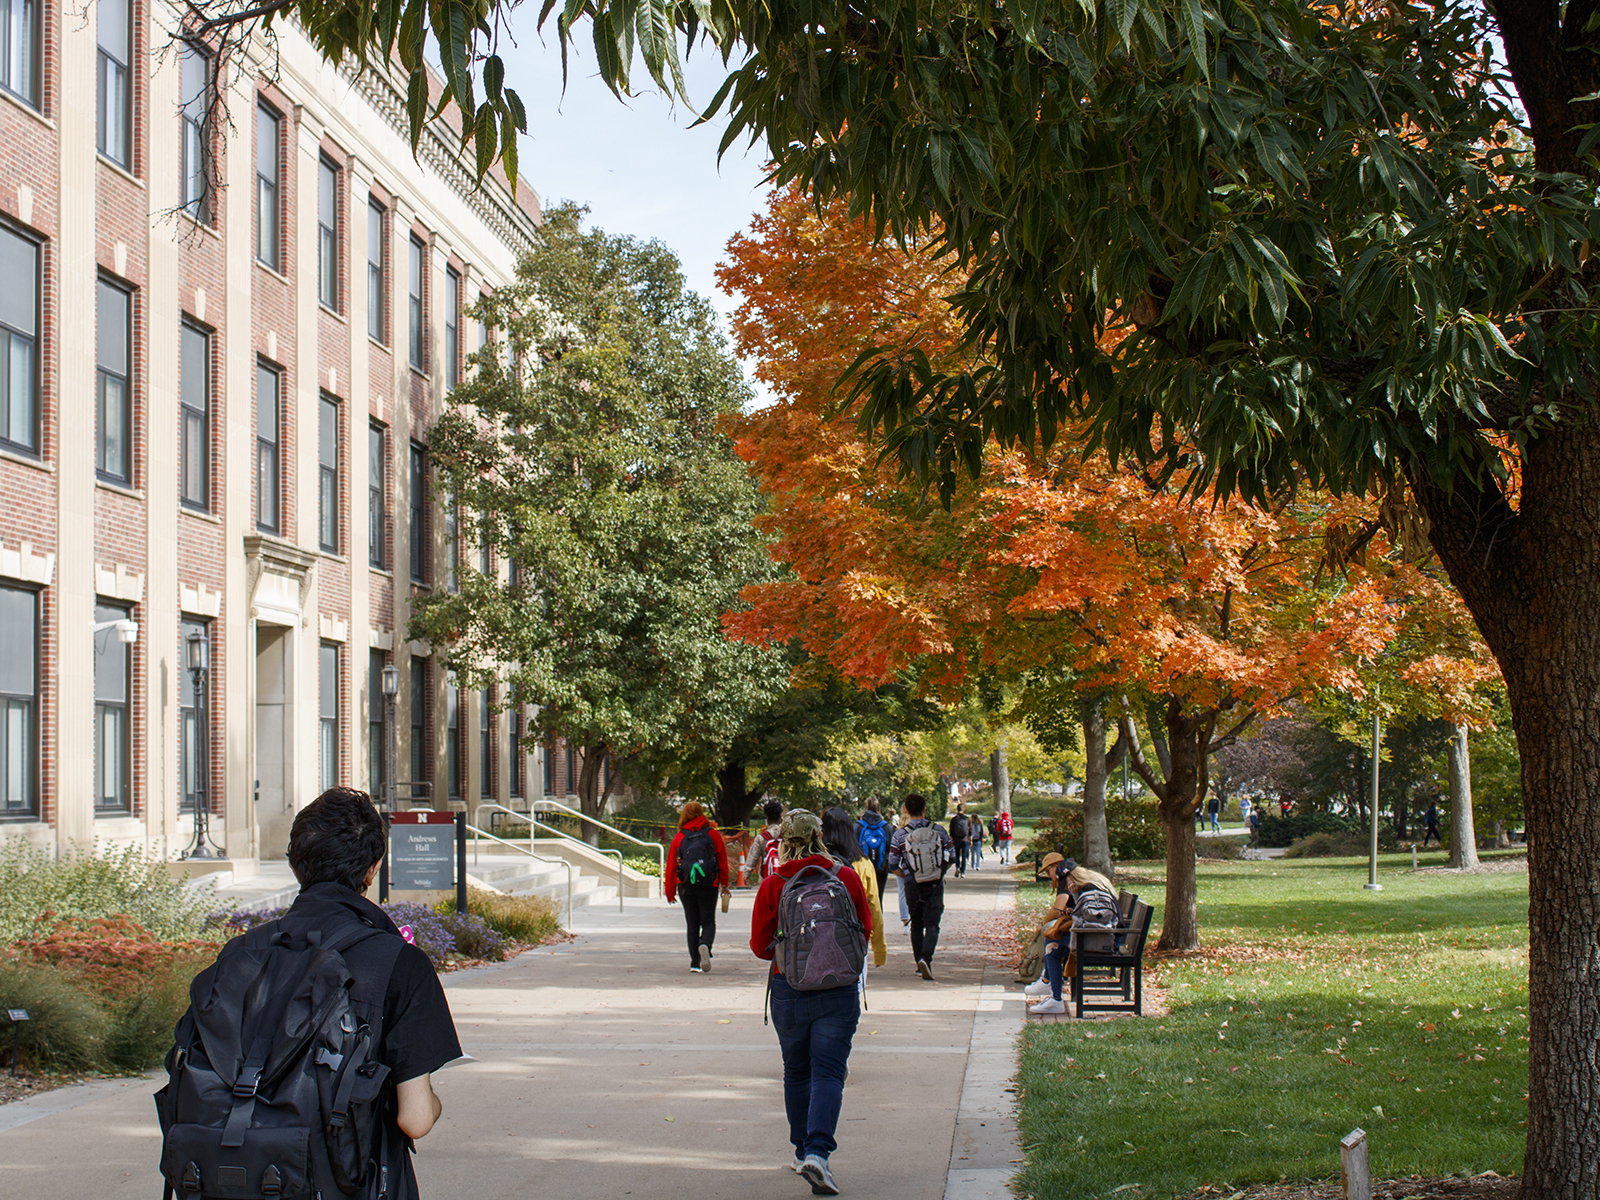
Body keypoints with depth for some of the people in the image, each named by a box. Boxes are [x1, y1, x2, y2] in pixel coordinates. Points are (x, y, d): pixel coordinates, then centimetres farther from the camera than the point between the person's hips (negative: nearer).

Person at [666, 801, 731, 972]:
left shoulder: (679, 837, 2)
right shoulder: (712, 834, -1)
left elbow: (671, 866, 3)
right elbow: (723, 860, 3)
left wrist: (670, 892, 11)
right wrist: (724, 884, 16)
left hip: (686, 887, 1)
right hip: (709, 886, -1)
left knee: (692, 925, 10)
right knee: (708, 922, 6)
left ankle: (695, 963, 5)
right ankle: (705, 945, -25)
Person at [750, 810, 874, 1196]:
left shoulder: (772, 886, -8)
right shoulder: (847, 878, -4)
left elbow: (760, 946, -1)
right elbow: (864, 931, 8)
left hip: (789, 987, 0)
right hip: (839, 989, 0)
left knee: (796, 1073, 17)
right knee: (829, 1073, -2)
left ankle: (803, 1150, 25)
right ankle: (818, 1152, -19)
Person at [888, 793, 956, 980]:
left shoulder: (900, 834, -5)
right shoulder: (938, 831, -2)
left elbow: (893, 865, -4)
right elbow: (951, 857, 2)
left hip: (912, 885, 0)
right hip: (935, 884, 0)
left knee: (916, 925, 15)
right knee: (932, 924, -2)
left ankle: (920, 963, 19)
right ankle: (926, 958, -23)